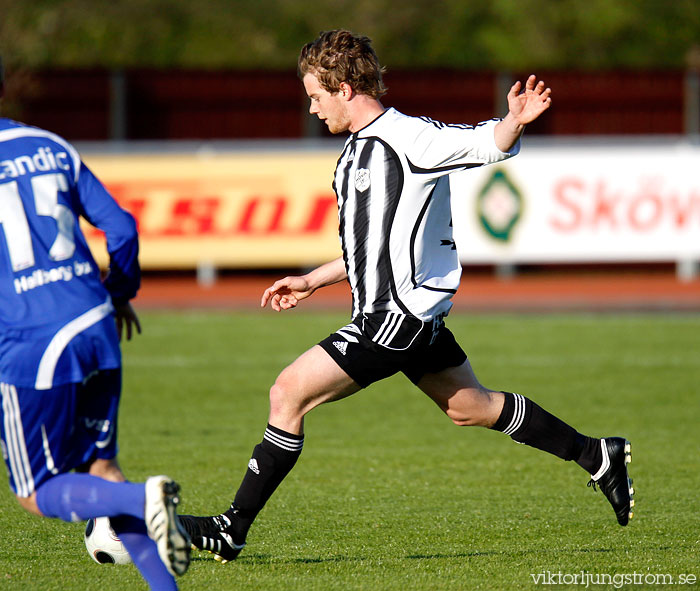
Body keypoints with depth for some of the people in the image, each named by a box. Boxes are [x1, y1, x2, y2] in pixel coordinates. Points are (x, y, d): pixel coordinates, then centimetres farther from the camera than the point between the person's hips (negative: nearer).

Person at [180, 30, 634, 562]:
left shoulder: (406, 136, -13)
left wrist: (514, 122, -44)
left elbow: (485, 144, -22)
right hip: (389, 312, 10)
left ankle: (232, 530, -8)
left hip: (401, 315, -10)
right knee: (470, 407, 19)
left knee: (289, 393, -12)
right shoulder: (360, 149, 16)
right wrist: (311, 281, 30)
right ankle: (597, 456, 29)